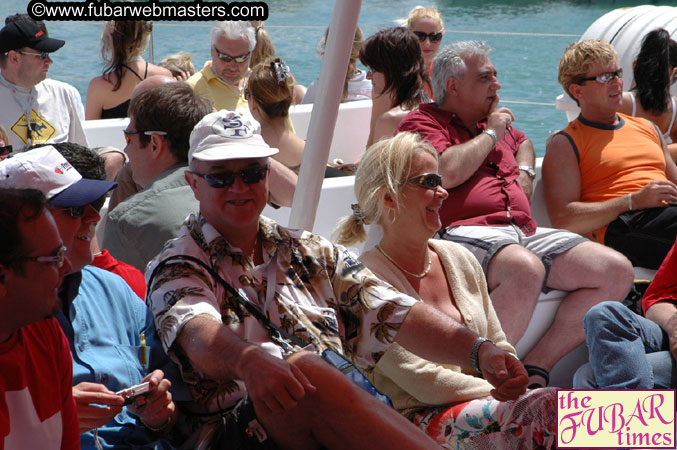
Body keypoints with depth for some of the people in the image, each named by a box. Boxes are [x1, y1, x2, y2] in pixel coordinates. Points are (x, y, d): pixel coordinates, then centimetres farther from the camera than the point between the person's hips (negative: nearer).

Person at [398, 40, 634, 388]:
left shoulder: (492, 122, 30)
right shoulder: (422, 122, 5)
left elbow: (522, 142, 52)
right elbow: (448, 173, -14)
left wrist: (524, 172, 28)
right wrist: (491, 133, 1)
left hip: (524, 232, 9)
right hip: (465, 232, -9)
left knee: (617, 271, -9)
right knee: (525, 269, -42)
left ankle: (536, 367, -12)